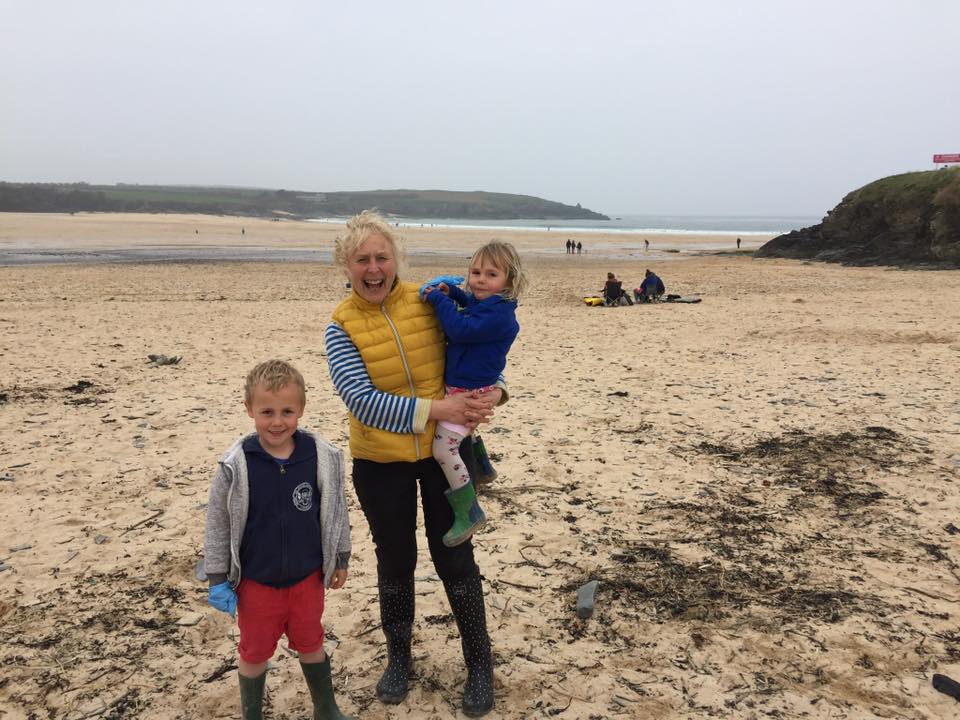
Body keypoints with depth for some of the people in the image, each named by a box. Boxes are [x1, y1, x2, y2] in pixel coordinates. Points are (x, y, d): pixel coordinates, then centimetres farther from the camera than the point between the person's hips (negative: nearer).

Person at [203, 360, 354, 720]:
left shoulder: (322, 457, -14)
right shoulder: (236, 466, -19)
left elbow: (336, 510, 0)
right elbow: (217, 525, -8)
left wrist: (340, 558, 7)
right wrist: (217, 579, -4)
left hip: (307, 576, 2)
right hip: (255, 581, -1)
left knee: (311, 644, 20)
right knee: (255, 652, 17)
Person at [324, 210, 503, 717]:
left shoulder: (427, 300, -7)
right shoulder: (342, 326, -11)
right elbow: (362, 401, -22)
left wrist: (493, 390, -15)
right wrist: (435, 409, -29)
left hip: (444, 452, 0)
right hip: (381, 463, 0)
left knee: (455, 559, 9)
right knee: (394, 562, 17)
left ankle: (480, 664, 28)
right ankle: (399, 657, 40)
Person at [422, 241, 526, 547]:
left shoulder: (498, 314, -24)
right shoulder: (484, 304, 7)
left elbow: (461, 329, -33)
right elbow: (471, 305, 31)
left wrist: (439, 300, -21)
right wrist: (452, 292, 14)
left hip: (470, 391, -11)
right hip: (461, 387, 11)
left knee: (443, 447, -14)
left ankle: (467, 513, -5)